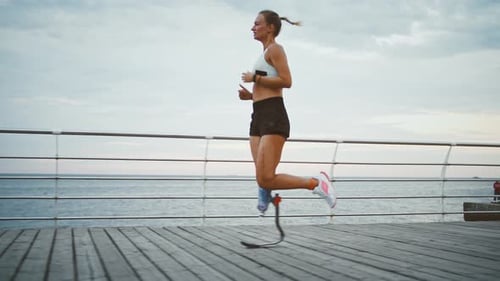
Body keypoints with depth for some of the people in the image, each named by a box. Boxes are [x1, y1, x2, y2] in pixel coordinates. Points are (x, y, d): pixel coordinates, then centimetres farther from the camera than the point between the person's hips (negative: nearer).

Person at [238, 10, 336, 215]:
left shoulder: (275, 49, -2)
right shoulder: (265, 54, 25)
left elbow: (286, 81, -16)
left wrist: (255, 78, -9)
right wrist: (250, 95, 11)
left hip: (273, 117, -9)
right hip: (259, 118, 9)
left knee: (266, 180, -16)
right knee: (262, 180, 1)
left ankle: (316, 183, -5)